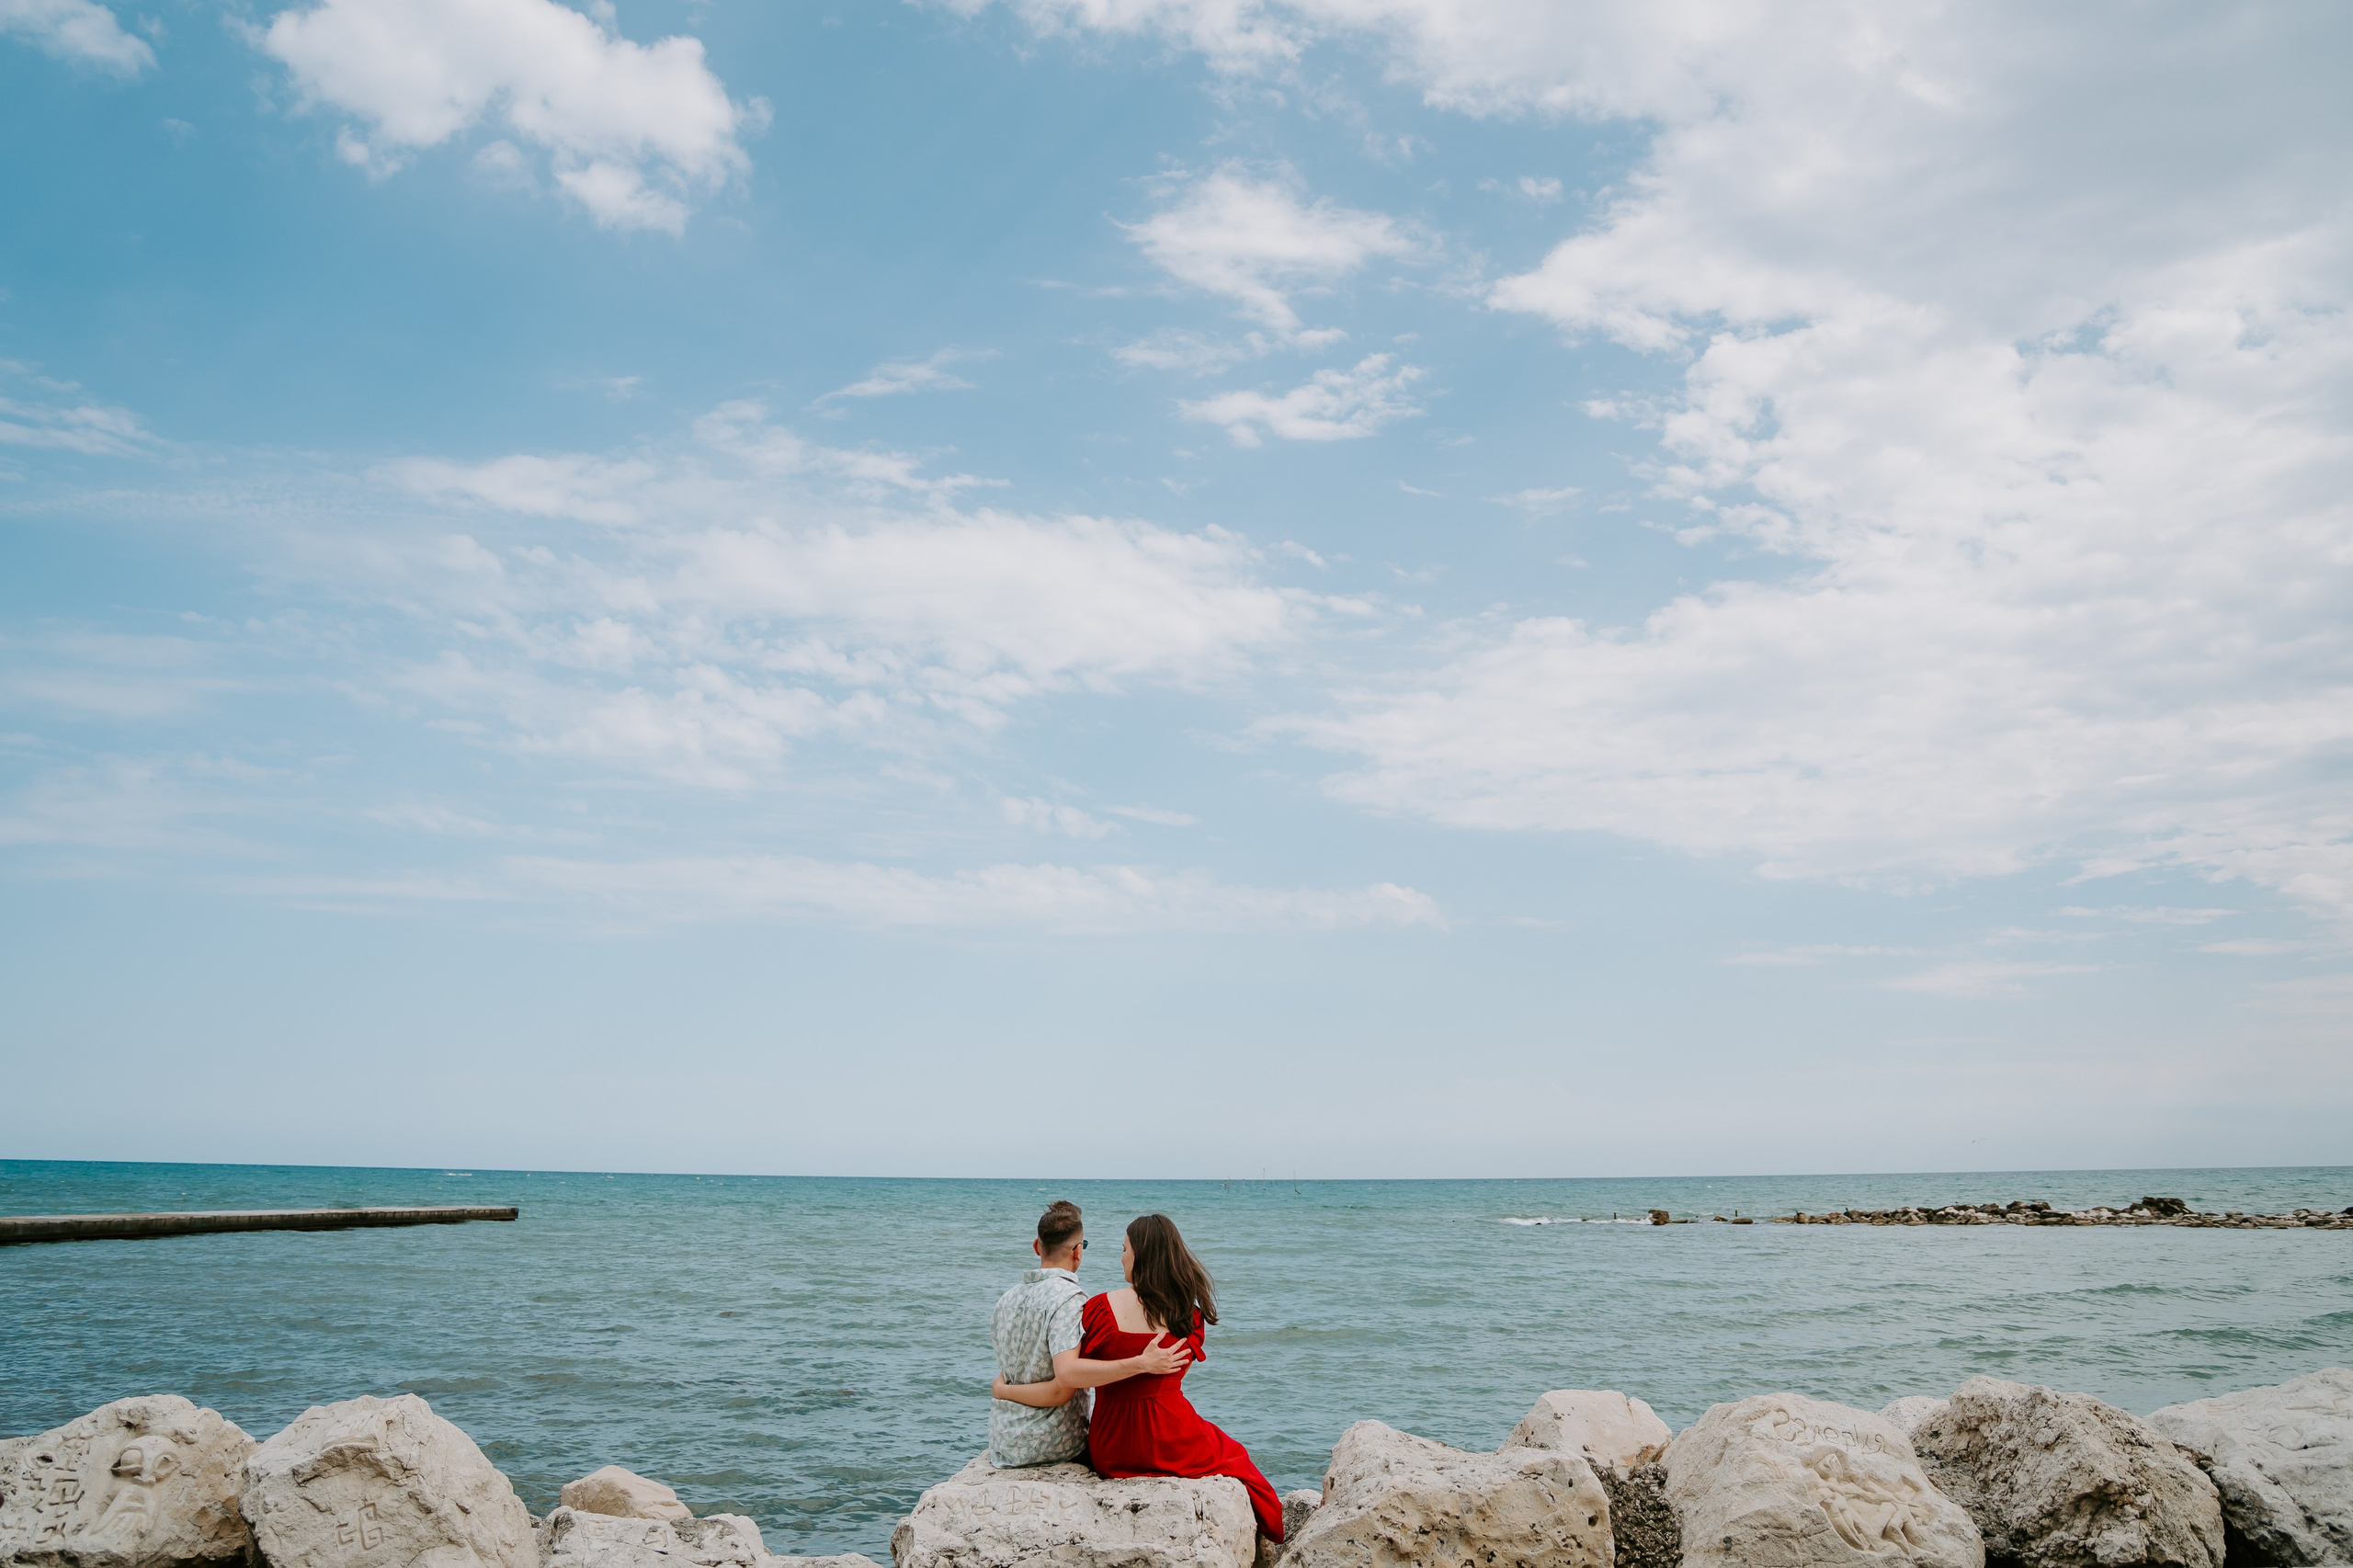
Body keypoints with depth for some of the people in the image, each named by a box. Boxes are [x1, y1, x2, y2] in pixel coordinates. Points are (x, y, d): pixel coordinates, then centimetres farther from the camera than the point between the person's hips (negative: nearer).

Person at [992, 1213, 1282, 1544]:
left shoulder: (1099, 1309, -14)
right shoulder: (1191, 1313, -6)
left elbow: (1061, 1392, -12)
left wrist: (1003, 1390, 3)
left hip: (1111, 1454, 0)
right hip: (1174, 1447, 0)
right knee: (1231, 1455, 33)